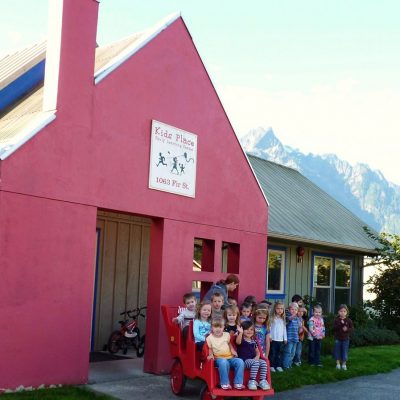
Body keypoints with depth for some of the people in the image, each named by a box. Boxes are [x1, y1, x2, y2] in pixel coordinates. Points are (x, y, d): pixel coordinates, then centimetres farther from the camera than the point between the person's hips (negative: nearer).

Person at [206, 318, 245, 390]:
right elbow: (210, 348, 10)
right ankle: (225, 383, -27)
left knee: (240, 362, -26)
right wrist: (211, 355, -9)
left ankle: (238, 383, -16)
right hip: (219, 358, -4)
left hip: (230, 357, 4)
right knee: (224, 362, -41)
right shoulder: (209, 338, 2)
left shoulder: (227, 335, 11)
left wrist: (233, 350, 9)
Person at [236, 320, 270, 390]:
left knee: (263, 362, -21)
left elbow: (257, 351, 21)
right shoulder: (242, 339, -1)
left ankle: (262, 381, -16)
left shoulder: (253, 341, 18)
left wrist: (257, 357, -2)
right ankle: (252, 381, -28)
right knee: (255, 363, -33)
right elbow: (238, 342, -27)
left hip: (253, 359, 6)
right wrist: (240, 333, -41)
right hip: (244, 360, -6)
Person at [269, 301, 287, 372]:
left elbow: (284, 329, 15)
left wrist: (285, 338, 13)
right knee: (273, 353, -1)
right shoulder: (272, 318, -4)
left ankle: (278, 366, 14)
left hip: (281, 340, 5)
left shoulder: (283, 319, 12)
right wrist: (269, 336, -12)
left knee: (279, 353, 8)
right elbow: (269, 328, -7)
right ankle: (271, 366, 5)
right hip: (273, 339, -5)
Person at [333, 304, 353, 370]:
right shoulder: (336, 320, -4)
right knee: (337, 351, 7)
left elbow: (351, 329, -1)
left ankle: (344, 364, 17)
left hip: (345, 339, 0)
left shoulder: (349, 320, -2)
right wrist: (341, 324, -26)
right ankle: (338, 364, 20)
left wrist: (347, 329, -21)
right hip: (337, 338, 0)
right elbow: (334, 328, -14)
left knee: (345, 351, 4)